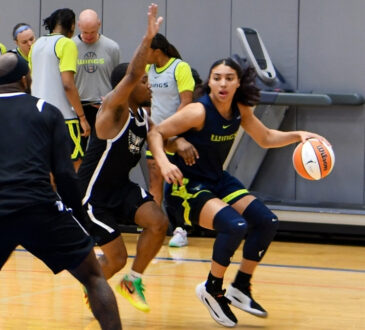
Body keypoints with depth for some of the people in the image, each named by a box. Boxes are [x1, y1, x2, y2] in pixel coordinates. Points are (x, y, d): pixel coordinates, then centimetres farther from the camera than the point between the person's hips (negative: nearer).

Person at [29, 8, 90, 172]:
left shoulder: (37, 45, 14)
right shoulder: (67, 44, -9)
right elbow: (68, 84, -16)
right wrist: (82, 117, -12)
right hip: (63, 115, -8)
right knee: (75, 165, -3)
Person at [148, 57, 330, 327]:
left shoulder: (240, 110, -1)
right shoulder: (199, 112, -22)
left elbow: (265, 138, 14)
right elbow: (155, 133, -20)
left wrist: (298, 136, -2)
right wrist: (164, 162, -38)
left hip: (219, 181, 8)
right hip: (187, 186, -8)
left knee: (267, 222, 2)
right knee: (235, 225, -29)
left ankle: (240, 288, 17)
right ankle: (212, 290, -6)